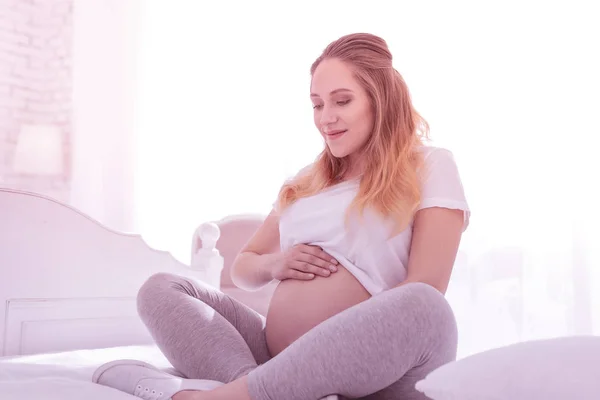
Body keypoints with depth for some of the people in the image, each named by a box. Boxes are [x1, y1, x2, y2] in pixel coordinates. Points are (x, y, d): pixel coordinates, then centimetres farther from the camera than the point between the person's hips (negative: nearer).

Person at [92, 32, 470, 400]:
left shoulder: (431, 167, 3)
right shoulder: (307, 180, 21)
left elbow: (423, 298, -9)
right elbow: (242, 268, 23)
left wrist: (340, 353, -19)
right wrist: (275, 265, 0)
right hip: (279, 359, 6)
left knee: (423, 307, -36)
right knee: (161, 288, -2)